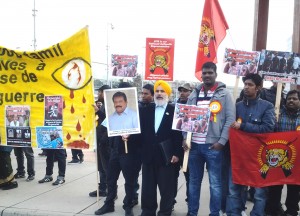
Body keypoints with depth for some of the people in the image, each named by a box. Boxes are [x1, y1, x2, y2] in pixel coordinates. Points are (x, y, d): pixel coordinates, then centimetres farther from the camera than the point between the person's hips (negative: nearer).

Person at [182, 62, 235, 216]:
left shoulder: (224, 94, -1)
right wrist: (185, 137, -1)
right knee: (194, 181, 13)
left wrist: (221, 141, -13)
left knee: (215, 183, 4)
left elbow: (230, 119, -6)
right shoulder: (194, 94, 11)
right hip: (194, 144, 4)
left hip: (213, 145, -4)